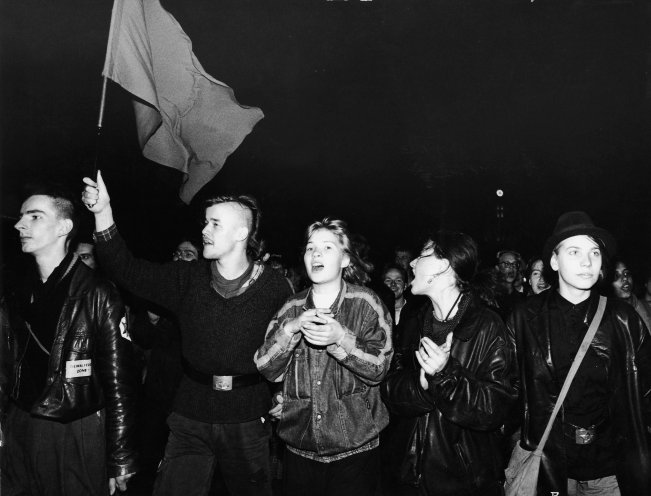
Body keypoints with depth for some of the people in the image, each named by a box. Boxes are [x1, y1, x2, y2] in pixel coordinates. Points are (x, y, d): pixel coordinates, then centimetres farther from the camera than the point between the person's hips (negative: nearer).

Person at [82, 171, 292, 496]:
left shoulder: (275, 287, -7)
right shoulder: (189, 280, 0)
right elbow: (130, 272, -7)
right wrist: (103, 213, -16)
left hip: (247, 422, -2)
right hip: (191, 419, 2)